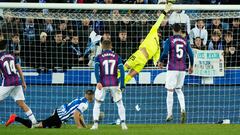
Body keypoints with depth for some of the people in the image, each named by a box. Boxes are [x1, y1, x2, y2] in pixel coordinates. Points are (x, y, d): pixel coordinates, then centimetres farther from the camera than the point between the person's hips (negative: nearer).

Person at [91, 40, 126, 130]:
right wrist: (122, 85, -5)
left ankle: (95, 124, -1)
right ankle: (123, 124, 5)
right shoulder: (117, 57, 5)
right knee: (120, 104, 15)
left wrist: (98, 82, -25)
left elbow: (96, 69, -15)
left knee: (97, 104, 12)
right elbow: (122, 71, -4)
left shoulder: (99, 57, 2)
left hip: (102, 84, -1)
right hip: (114, 84, 1)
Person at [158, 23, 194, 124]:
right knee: (178, 90, 17)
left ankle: (169, 114, 3)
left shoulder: (169, 40, -4)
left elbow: (165, 53, -14)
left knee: (170, 91, 3)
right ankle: (183, 109, -5)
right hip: (182, 69, 4)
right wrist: (191, 66, 19)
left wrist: (160, 62, 5)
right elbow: (191, 54, 5)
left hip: (172, 68, -4)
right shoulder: (185, 41, 6)